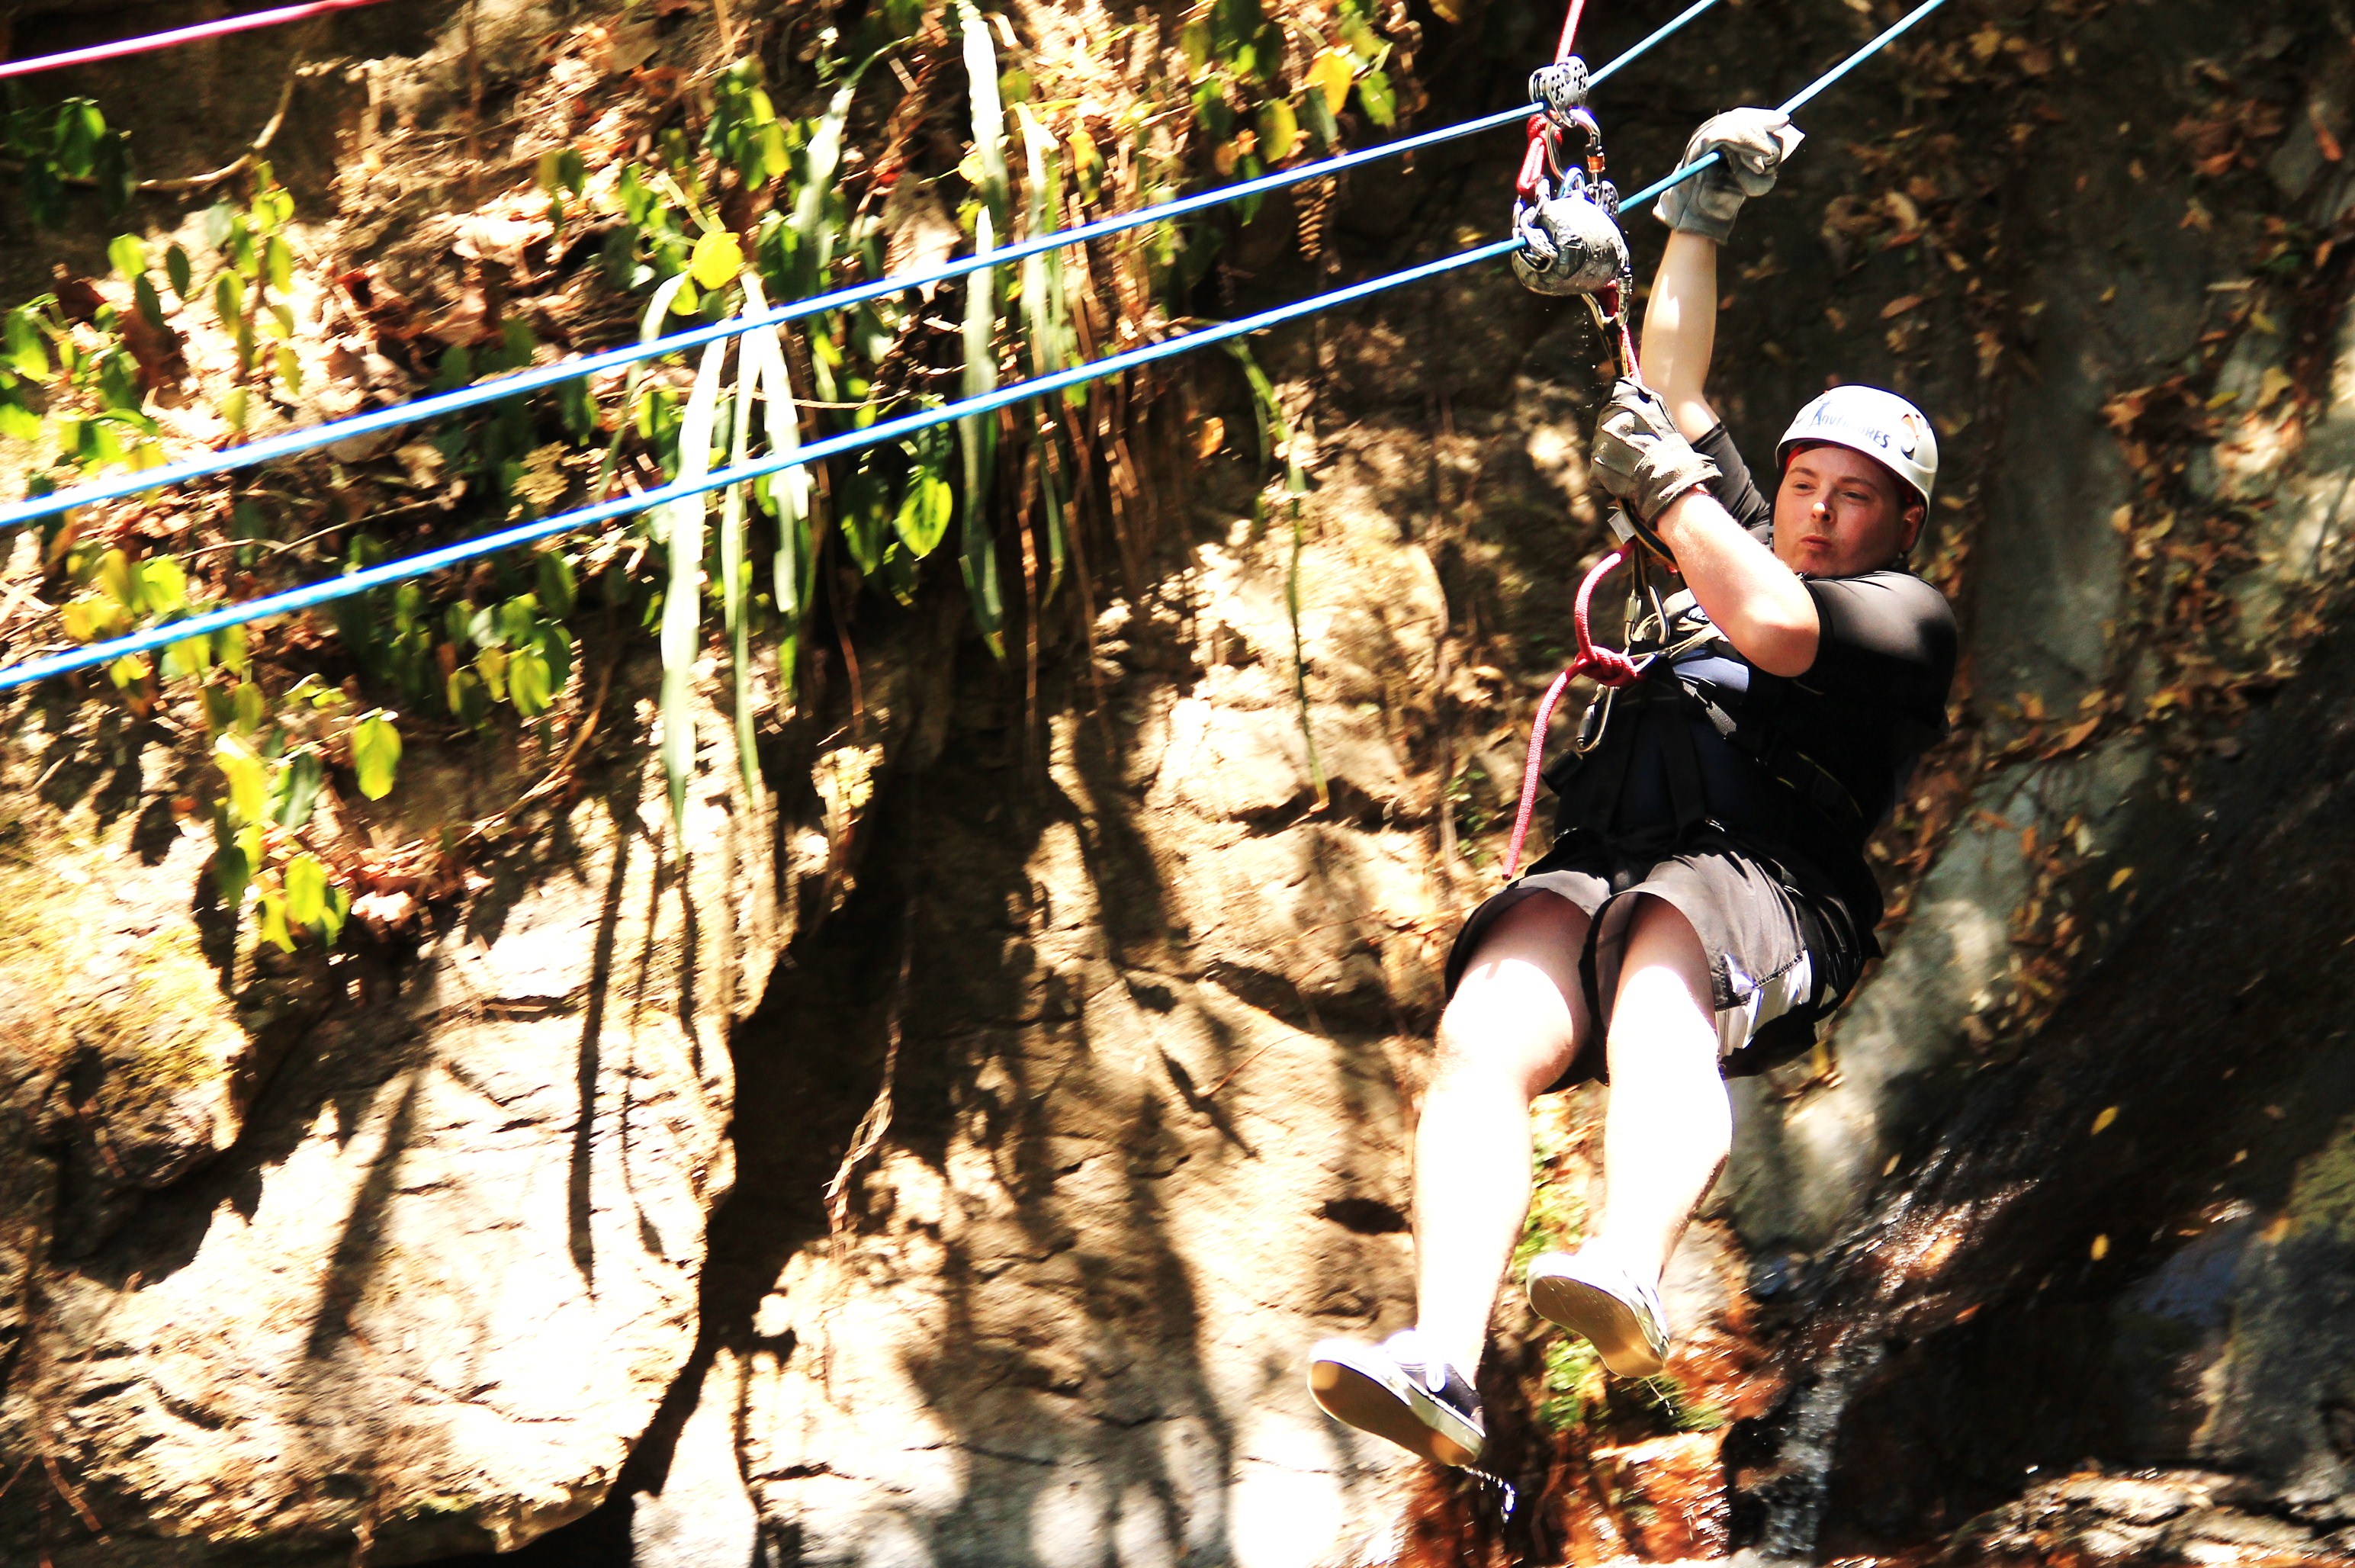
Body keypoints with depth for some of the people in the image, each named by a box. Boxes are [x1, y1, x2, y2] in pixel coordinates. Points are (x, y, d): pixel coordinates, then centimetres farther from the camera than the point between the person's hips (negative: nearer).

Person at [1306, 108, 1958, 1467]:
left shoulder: (1911, 617, 20)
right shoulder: (1737, 545, 39)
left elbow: (1776, 626, 0)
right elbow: (1674, 397, 39)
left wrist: (1665, 485, 10)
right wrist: (1701, 216, 39)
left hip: (1764, 882, -4)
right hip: (1597, 864, 4)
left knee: (1658, 1006, -40)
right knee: (1486, 1034, -29)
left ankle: (1631, 1276, -67)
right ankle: (1443, 1357, -49)